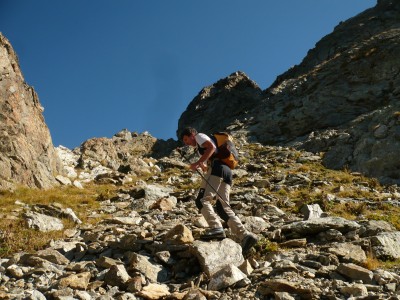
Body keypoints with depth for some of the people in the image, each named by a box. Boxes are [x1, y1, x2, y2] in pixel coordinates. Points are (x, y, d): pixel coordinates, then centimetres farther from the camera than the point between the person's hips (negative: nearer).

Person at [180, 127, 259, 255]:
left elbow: (211, 147, -9)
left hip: (217, 168, -9)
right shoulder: (202, 146, 38)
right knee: (223, 207, 0)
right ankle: (245, 235, -12)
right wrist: (203, 166, 21)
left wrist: (197, 162, -10)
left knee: (202, 200, -14)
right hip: (226, 171, 9)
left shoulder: (200, 136, 13)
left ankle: (216, 228, -31)